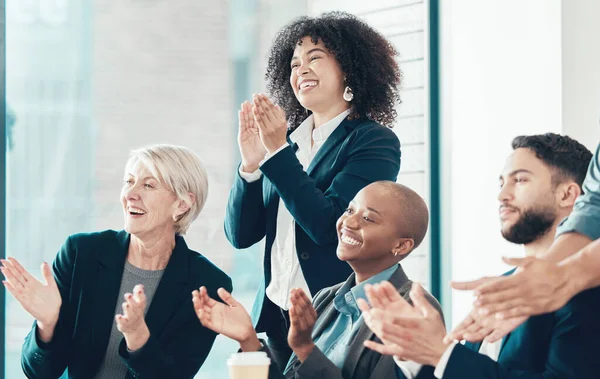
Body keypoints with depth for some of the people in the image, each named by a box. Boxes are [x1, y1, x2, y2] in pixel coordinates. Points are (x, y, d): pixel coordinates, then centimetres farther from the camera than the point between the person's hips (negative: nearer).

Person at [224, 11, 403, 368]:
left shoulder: (375, 141, -6)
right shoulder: (289, 141, 8)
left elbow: (327, 225, -17)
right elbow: (241, 234, 5)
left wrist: (278, 151, -17)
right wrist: (250, 164, -9)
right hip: (274, 315, 5)